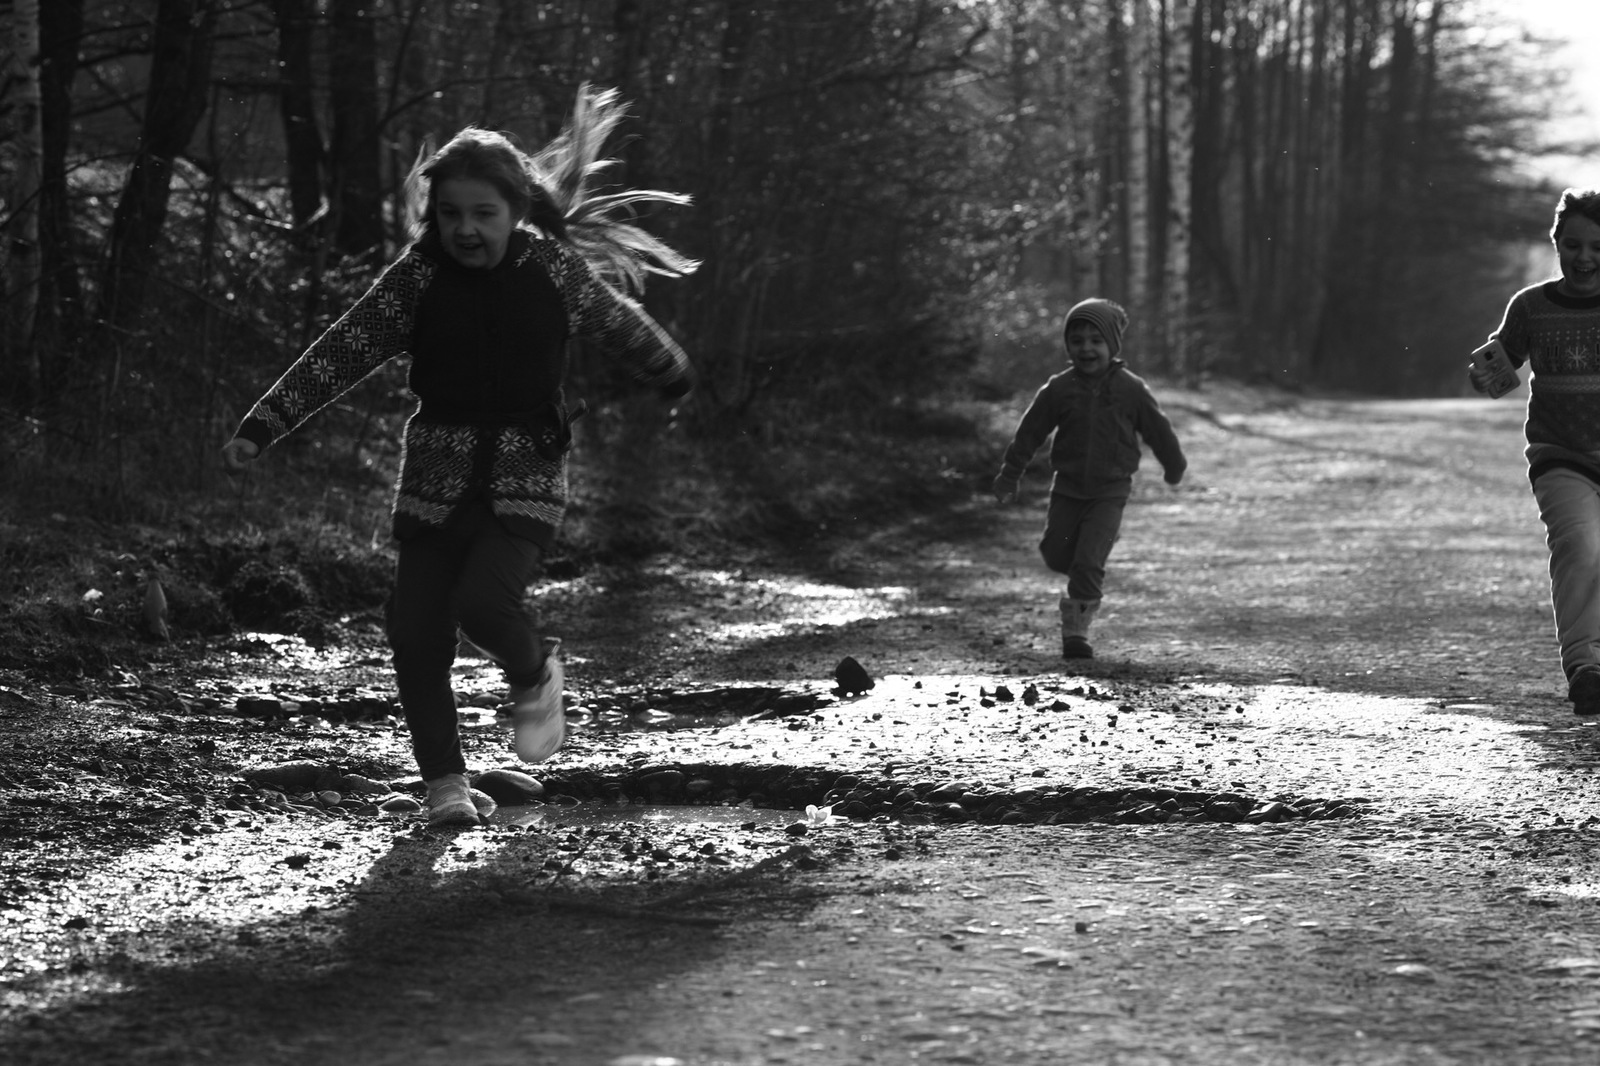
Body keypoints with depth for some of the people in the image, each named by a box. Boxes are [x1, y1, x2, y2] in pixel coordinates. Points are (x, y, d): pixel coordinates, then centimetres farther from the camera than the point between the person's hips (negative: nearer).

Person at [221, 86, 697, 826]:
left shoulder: (554, 270, -4)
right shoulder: (419, 277, -4)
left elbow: (621, 326, 14)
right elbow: (339, 354, -8)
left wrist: (675, 377, 31)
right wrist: (259, 429, -15)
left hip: (527, 473, -2)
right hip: (436, 475, 2)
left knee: (484, 600, -23)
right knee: (416, 636, -4)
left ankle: (534, 674, 11)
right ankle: (446, 785, 11)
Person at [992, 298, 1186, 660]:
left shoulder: (1131, 389, -7)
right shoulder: (1059, 389, -4)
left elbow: (1158, 430, 6)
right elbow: (1030, 432, 3)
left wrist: (1174, 466, 18)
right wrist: (1009, 476, 6)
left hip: (1110, 490, -3)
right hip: (1068, 487, 3)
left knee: (1088, 562, -11)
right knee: (1055, 554, 7)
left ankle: (1076, 630, -2)